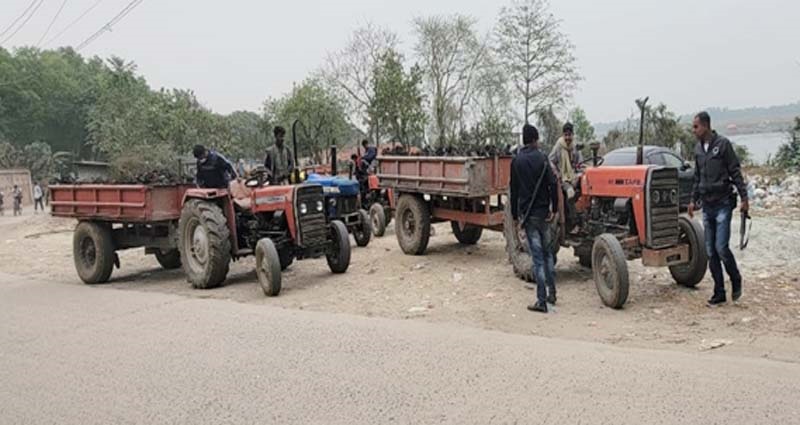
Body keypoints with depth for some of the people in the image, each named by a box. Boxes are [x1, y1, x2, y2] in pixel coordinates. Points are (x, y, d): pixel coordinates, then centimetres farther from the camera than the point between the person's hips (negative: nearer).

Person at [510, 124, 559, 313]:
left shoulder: (516, 161, 2)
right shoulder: (541, 158, -3)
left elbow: (514, 190, 5)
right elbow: (553, 183, -12)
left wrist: (515, 215, 12)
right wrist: (554, 209, -4)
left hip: (527, 214, 0)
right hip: (543, 212, 0)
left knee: (538, 257, 0)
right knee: (547, 252, 17)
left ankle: (541, 301, -2)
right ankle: (551, 294, 22)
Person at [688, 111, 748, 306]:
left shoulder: (723, 144, -8)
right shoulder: (698, 149, 11)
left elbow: (736, 173, -8)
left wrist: (744, 197, -11)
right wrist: (694, 200, 19)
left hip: (723, 204, -6)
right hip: (707, 206, 6)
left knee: (721, 248, -11)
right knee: (711, 252, 6)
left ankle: (736, 280, 15)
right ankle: (719, 293, 13)